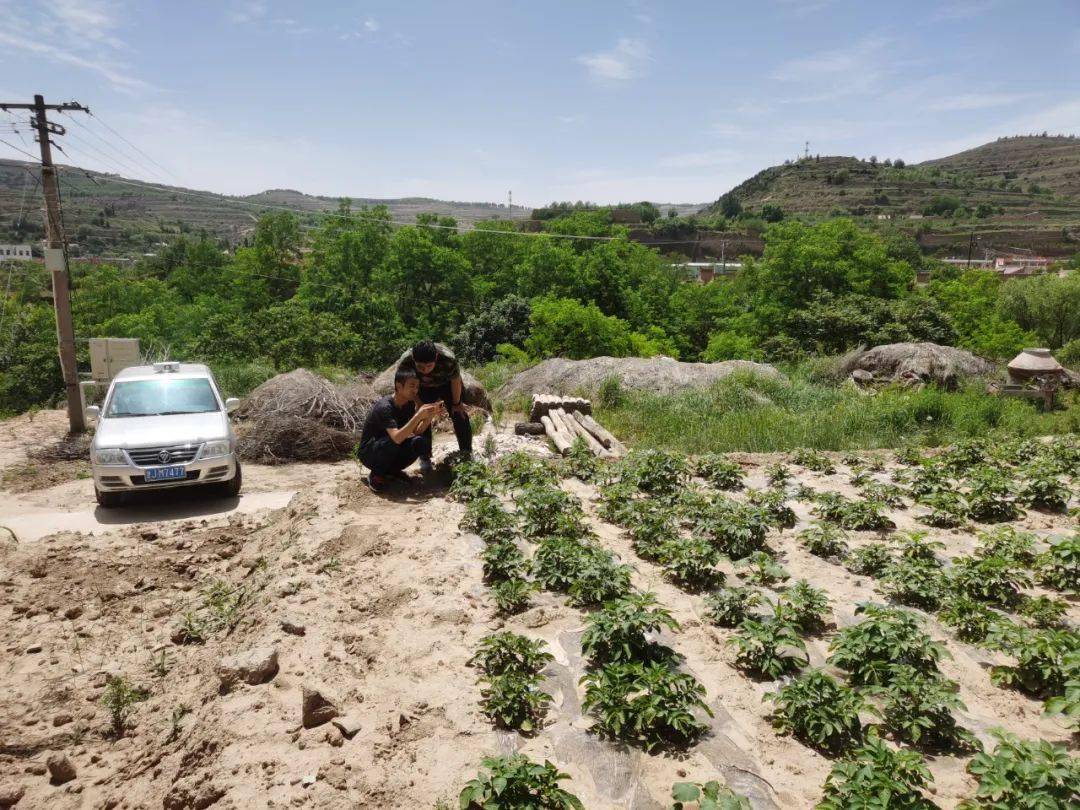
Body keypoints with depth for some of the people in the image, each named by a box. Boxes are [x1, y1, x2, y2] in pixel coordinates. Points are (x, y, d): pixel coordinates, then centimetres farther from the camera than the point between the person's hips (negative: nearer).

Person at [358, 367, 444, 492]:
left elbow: (417, 432, -9)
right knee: (392, 442, -37)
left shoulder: (409, 404, -4)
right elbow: (396, 438, -40)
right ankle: (376, 474, -10)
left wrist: (430, 415, -24)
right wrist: (418, 416, -44)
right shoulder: (384, 406, -28)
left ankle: (392, 470, 5)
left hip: (390, 449, 7)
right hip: (369, 453, -7)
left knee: (420, 442, -19)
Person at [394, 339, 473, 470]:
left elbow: (455, 380, -22)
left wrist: (456, 403, -9)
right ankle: (425, 458, 7)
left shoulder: (448, 359, -43)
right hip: (423, 388, 1)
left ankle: (467, 454, 13)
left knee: (460, 415, -2)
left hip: (447, 384, -1)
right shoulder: (404, 363, -39)